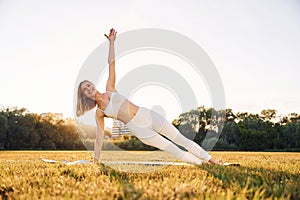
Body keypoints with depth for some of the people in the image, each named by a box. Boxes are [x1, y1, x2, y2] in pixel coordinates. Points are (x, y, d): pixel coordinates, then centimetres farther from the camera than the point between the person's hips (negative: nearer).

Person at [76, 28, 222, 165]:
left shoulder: (109, 90, 8)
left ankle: (211, 160, 13)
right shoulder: (99, 113, 3)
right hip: (138, 129, -2)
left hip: (147, 115, 2)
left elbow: (111, 64, 4)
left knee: (181, 139, 4)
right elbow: (99, 137, 3)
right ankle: (200, 163, 14)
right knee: (171, 148, -2)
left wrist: (111, 42, 0)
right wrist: (95, 161, 0)